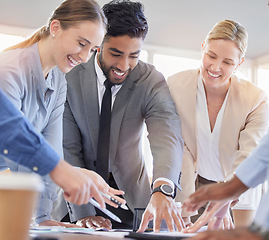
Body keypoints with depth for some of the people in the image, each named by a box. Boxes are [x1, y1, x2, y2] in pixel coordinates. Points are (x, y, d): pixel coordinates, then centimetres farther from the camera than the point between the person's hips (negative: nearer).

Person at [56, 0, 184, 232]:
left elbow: (167, 136, -29)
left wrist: (163, 189, -49)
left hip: (129, 192, 1)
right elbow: (67, 148, -16)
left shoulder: (152, 81, -14)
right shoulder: (69, 76, -16)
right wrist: (83, 211, -24)